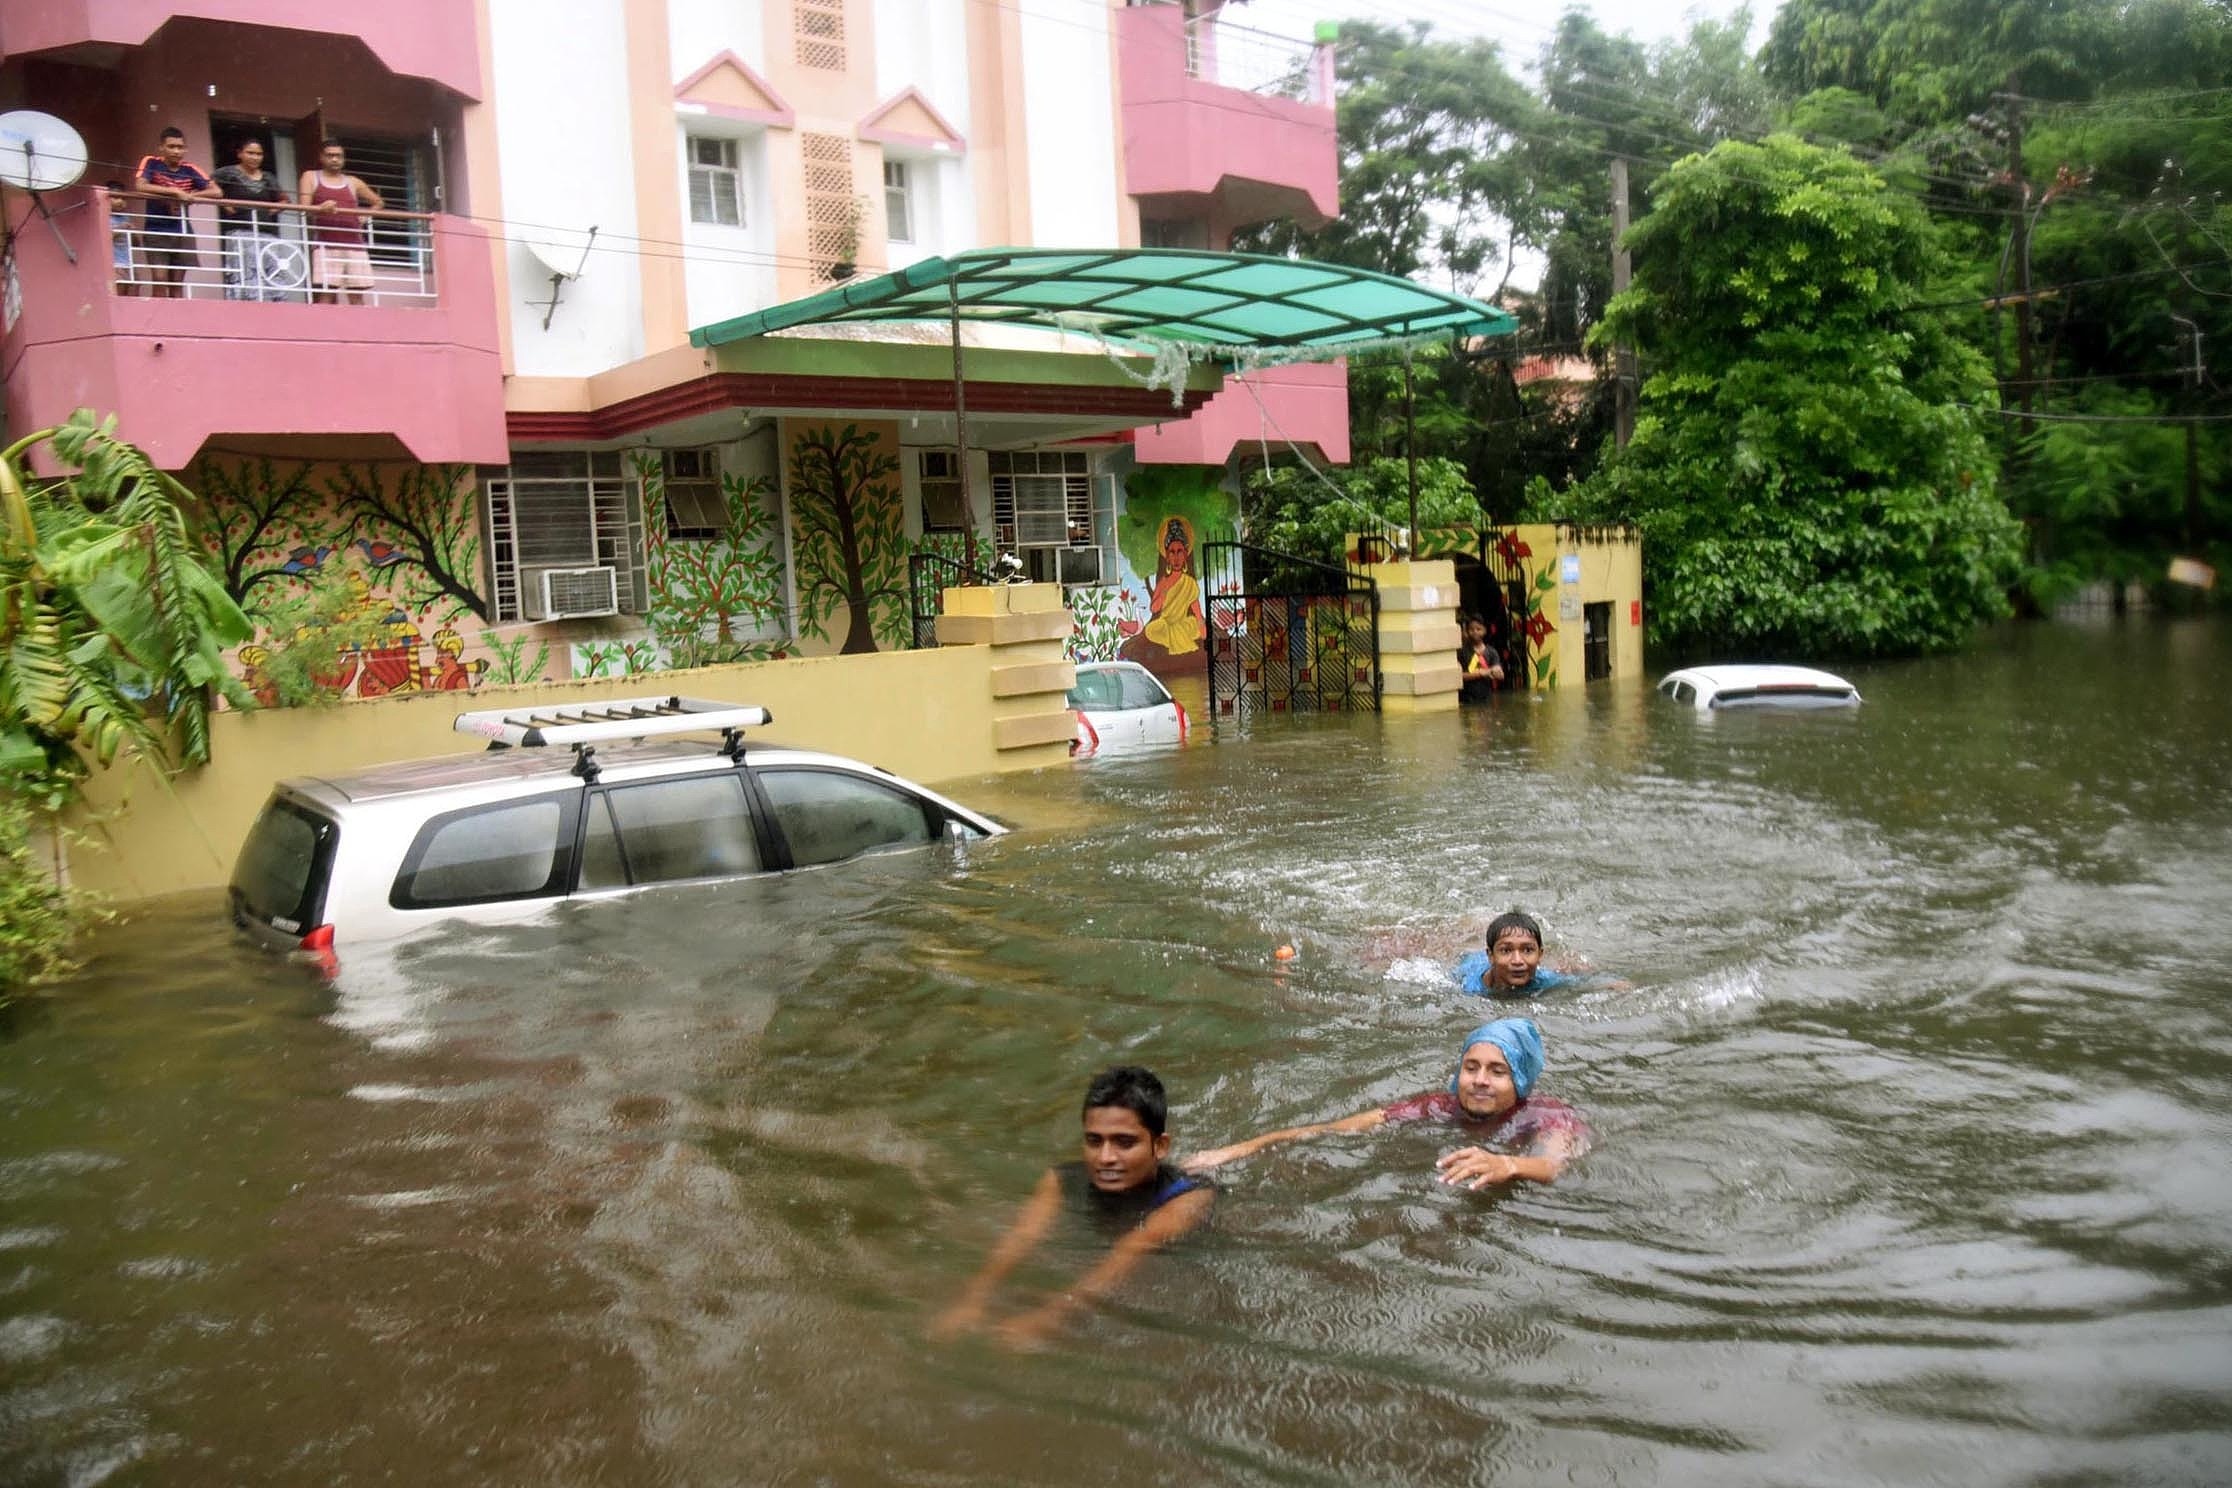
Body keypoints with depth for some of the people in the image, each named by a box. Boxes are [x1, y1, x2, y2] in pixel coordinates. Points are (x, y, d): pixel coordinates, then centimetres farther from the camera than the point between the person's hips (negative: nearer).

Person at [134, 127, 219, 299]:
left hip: (182, 232, 3)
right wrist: (174, 192, -19)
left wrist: (188, 197, -14)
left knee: (178, 284, 4)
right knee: (160, 280, -12)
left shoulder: (189, 169, 5)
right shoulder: (150, 162, -3)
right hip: (156, 231, -3)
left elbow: (216, 191, -3)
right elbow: (140, 186, -19)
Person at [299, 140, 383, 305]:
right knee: (326, 293, -12)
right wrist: (321, 208, -22)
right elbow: (304, 208, 0)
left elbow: (378, 202, 30)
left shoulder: (353, 182, 19)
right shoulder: (311, 177, 12)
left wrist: (365, 217, 11)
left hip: (354, 242, 3)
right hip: (326, 243, -3)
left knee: (356, 295, -1)